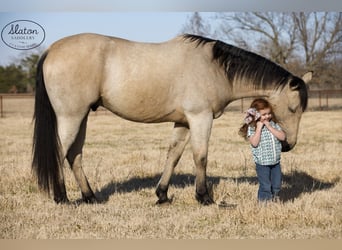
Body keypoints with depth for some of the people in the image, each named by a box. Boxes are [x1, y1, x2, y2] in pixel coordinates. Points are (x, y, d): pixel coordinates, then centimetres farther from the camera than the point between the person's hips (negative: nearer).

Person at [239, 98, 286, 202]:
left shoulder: (273, 124, 6)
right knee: (265, 186, -1)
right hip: (262, 163, -5)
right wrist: (259, 127, -19)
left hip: (275, 161, 5)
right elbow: (254, 143, -21)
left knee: (277, 185, 13)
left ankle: (275, 200, 29)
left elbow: (282, 137, -6)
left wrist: (269, 127, -11)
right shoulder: (252, 128, -8)